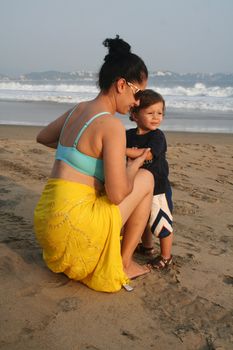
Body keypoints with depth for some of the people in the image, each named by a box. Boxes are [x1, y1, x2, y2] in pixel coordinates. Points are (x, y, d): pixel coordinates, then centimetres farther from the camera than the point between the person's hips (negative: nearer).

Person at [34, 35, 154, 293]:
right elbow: (117, 195, -17)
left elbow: (42, 138, 28)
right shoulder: (112, 125, -15)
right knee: (145, 178, 6)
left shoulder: (79, 109, 9)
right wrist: (134, 165, 2)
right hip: (73, 226, -9)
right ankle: (124, 263, 11)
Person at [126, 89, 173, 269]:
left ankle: (166, 256, 21)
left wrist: (123, 150, -35)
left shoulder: (157, 136, -15)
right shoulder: (128, 135, 0)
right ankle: (147, 247, 46)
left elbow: (147, 154, -31)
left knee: (162, 221, 3)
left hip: (158, 188, -6)